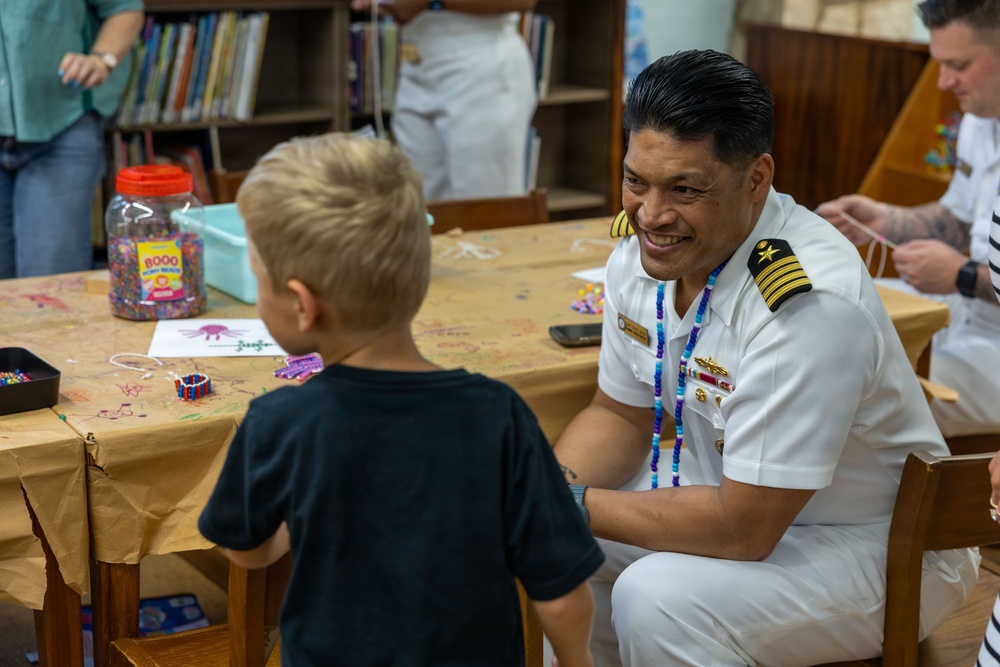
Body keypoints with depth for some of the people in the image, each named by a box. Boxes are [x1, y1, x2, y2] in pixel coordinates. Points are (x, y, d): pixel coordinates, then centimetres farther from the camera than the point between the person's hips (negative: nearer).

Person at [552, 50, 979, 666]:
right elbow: (623, 415, 8)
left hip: (875, 548, -8)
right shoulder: (641, 255, -7)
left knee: (656, 598, -30)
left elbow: (743, 527, -28)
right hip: (730, 499, 8)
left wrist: (579, 503, -22)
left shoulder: (809, 300, -33)